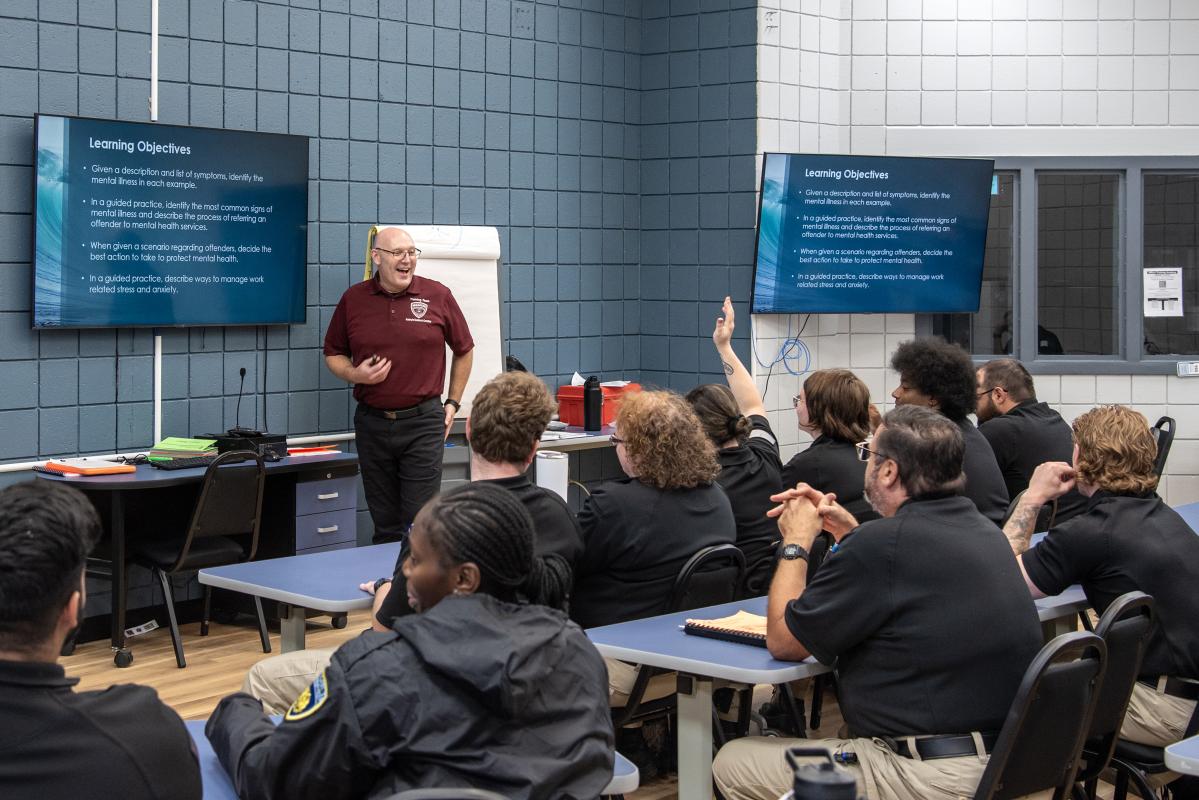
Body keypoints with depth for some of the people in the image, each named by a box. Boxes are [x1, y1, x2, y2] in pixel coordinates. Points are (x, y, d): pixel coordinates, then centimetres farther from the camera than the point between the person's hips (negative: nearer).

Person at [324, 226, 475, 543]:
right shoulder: (353, 299, 3)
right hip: (371, 422, 2)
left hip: (423, 422, -2)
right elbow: (333, 354, 13)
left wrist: (453, 403, 9)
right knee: (385, 527, 9)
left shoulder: (437, 296, -1)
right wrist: (354, 374, -7)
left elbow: (464, 350, 11)